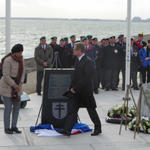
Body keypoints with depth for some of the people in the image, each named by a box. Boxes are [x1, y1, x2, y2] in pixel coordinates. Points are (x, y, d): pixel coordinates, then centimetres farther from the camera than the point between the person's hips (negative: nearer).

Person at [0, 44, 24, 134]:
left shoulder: (20, 59, 0)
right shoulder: (7, 61, -23)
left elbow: (22, 72, 6)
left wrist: (20, 85, -6)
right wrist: (15, 85, -18)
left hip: (16, 86, 7)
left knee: (17, 106, 7)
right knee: (8, 108, -3)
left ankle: (14, 126, 18)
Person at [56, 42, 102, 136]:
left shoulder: (88, 61, -18)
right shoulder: (78, 60, 10)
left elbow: (86, 78, -22)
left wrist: (75, 88, -19)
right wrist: (72, 87, 7)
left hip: (86, 91, -8)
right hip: (77, 91, 8)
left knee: (91, 110, 7)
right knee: (73, 110, 4)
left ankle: (98, 128, 23)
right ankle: (67, 130, 3)